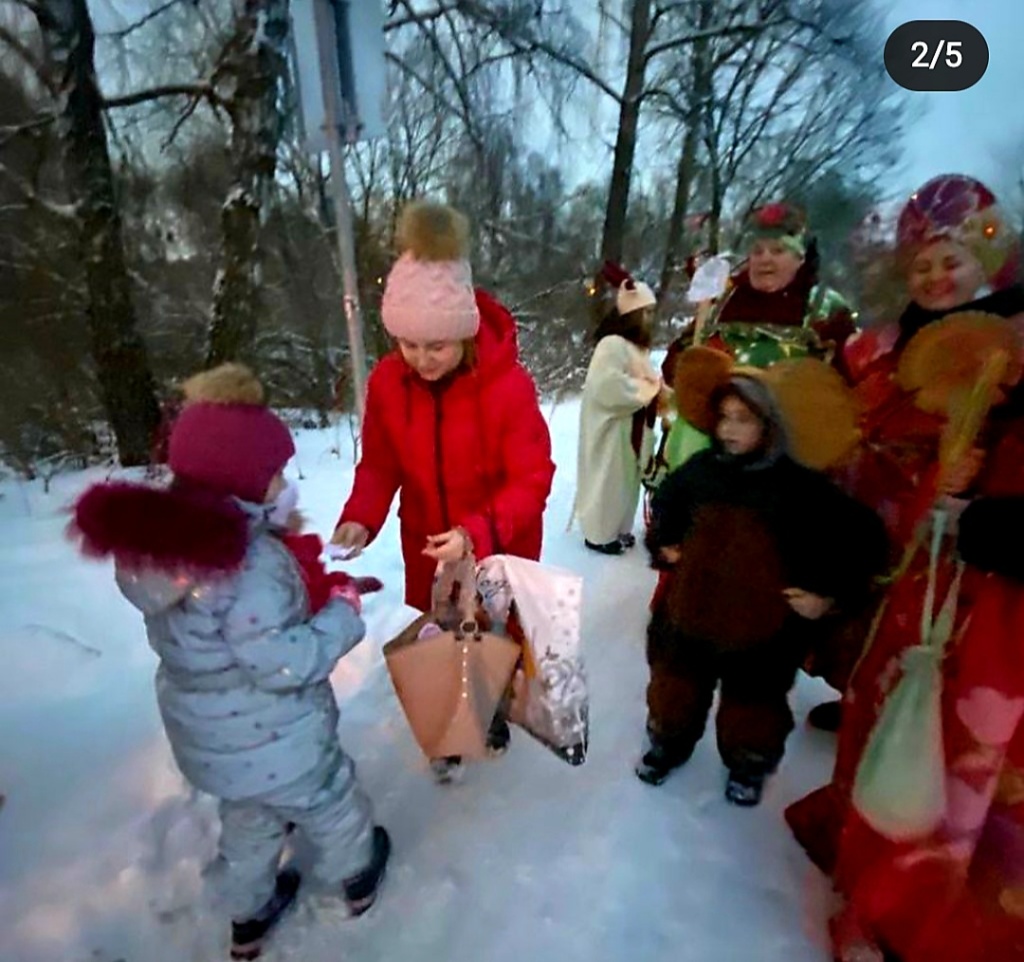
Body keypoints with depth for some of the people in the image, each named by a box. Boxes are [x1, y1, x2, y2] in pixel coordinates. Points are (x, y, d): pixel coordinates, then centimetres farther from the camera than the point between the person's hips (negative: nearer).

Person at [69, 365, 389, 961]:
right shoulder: (250, 558, -35)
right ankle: (357, 878, 51)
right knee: (330, 805, 24)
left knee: (246, 820, 32)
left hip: (207, 737, 7)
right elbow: (284, 663, -31)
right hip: (274, 739, -7)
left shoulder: (160, 536, -7)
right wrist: (344, 613, -18)